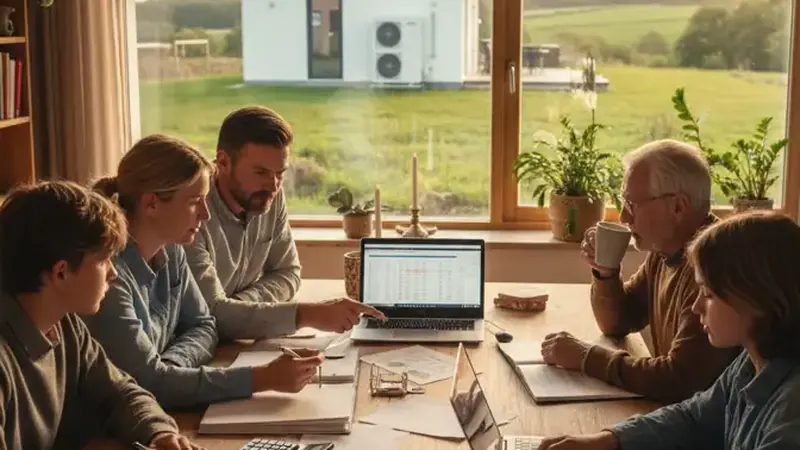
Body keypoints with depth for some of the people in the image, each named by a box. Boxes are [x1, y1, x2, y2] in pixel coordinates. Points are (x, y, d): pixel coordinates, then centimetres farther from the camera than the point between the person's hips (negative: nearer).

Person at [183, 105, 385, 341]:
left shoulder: (271, 197, -3)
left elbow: (287, 273, 4)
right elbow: (211, 314, -29)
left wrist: (234, 308, -15)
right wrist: (305, 314, -34)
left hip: (238, 345, 7)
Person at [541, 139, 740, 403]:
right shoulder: (665, 250, 4)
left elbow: (679, 380, -30)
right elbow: (616, 324, 15)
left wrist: (586, 357, -19)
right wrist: (605, 273, -4)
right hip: (669, 405, 8)